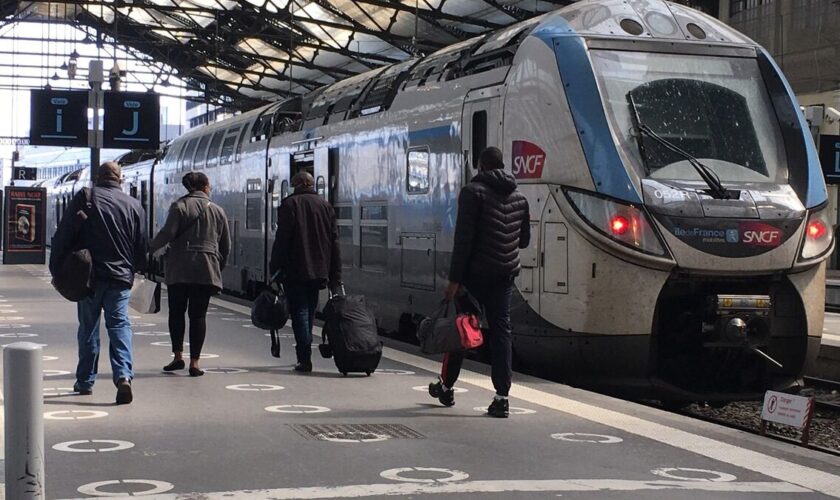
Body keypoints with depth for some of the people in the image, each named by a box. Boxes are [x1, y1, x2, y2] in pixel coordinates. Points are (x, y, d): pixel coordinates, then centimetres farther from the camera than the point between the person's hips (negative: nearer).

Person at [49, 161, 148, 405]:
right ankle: (123, 375, -19)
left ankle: (85, 381, 19)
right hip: (121, 276, 1)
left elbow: (63, 236, -3)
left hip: (88, 276, -1)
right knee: (119, 324, 1)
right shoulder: (134, 205, 3)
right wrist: (137, 270, 22)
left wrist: (57, 270, 4)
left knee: (88, 328, 11)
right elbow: (142, 244, 8)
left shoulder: (83, 199, -3)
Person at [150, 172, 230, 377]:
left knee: (176, 312, 10)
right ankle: (194, 362, -1)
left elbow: (168, 233, -12)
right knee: (198, 314, 3)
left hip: (180, 269, -2)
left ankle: (178, 356, 7)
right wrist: (218, 269, 24)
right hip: (206, 270, 2)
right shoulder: (217, 210, 11)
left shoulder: (179, 206, -1)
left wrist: (149, 249, 2)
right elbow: (226, 246, 14)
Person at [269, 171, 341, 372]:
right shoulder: (326, 206, 11)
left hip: (295, 272, -5)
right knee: (309, 312, 15)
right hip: (318, 271, 5)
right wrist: (335, 276, 11)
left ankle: (305, 359, -11)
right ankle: (304, 354, 22)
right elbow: (334, 242, 10)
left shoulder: (289, 204, -5)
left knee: (299, 312, -3)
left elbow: (282, 239, -11)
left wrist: (275, 268, -6)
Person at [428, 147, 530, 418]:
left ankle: (446, 385, 21)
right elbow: (524, 240, 19)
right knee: (501, 330, 4)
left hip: (476, 273, -4)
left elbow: (463, 239, -14)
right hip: (505, 274, 5)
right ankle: (502, 397, -3)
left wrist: (455, 279, -15)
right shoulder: (518, 197, 11)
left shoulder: (473, 191, -8)